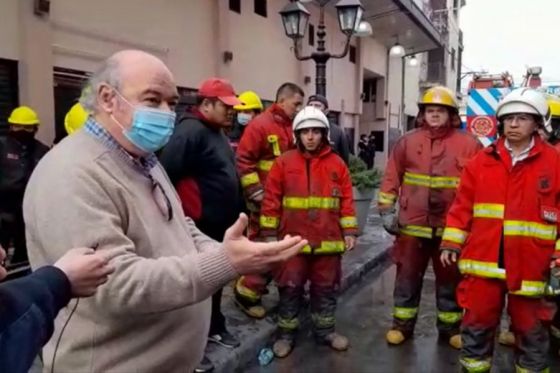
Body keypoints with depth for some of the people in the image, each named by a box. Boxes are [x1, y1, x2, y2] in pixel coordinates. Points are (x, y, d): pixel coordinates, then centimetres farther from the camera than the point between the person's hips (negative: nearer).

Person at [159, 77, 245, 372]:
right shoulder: (190, 132, -19)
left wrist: (235, 213, 20)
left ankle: (214, 327, 40)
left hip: (220, 225, 10)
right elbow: (166, 174, -27)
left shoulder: (217, 132, 13)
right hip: (199, 228, -9)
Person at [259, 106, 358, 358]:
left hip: (328, 240, 2)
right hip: (293, 240, -1)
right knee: (290, 288, 8)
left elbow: (346, 200, 6)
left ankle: (325, 331, 31)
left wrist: (349, 231, 3)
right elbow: (271, 199, 0)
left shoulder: (337, 164, 4)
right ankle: (286, 334, 24)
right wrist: (269, 233, -2)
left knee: (326, 288, 14)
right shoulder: (284, 162, -1)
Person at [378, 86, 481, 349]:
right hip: (412, 225, 1)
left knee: (450, 280, 14)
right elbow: (391, 177, 4)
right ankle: (402, 325, 26)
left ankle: (450, 327, 31)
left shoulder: (468, 145, -2)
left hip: (451, 227, 0)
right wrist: (386, 210, -1)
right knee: (407, 277, 11)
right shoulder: (408, 142, 2)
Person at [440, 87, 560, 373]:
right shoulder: (482, 161, 4)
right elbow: (463, 205, 5)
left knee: (530, 328, 15)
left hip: (530, 264, -1)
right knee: (477, 322, 14)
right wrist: (452, 242, 1)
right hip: (483, 261, 2)